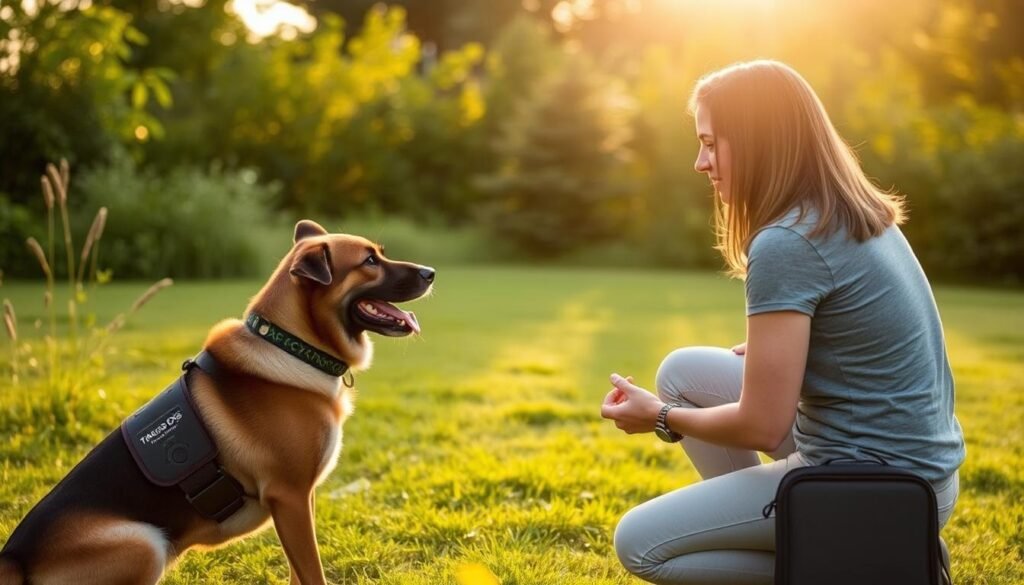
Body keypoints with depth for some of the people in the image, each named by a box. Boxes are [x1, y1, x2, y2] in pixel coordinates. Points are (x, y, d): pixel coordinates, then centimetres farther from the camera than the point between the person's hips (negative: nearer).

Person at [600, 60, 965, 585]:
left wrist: (661, 417, -3)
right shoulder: (858, 216, 6)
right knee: (682, 371, 14)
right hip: (912, 464, 9)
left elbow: (761, 426, -18)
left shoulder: (786, 245, -21)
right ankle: (774, 540, 15)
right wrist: (759, 352, 13)